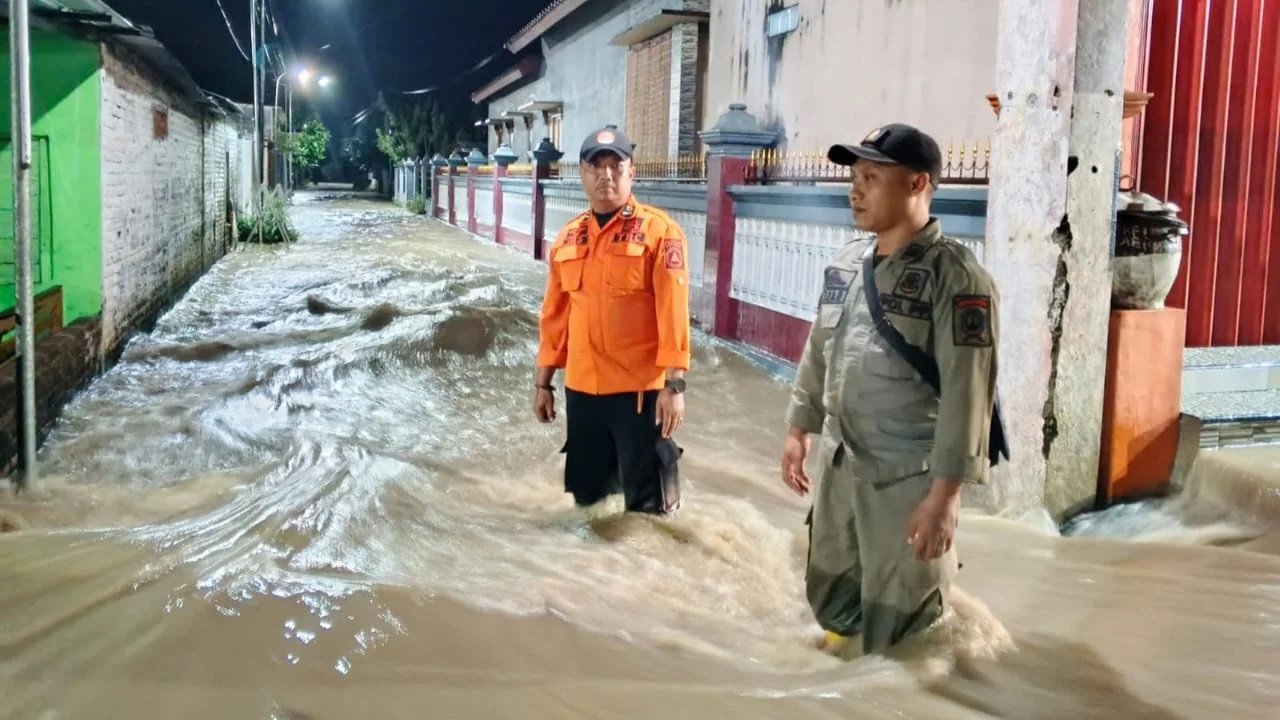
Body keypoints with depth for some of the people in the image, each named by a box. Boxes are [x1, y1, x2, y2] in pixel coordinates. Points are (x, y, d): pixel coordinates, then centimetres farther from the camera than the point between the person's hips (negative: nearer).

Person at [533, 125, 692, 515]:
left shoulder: (659, 230, -7)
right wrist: (543, 382, 14)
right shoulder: (568, 237, 9)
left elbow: (673, 311, -11)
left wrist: (674, 384, -16)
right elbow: (555, 314, 14)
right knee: (586, 493, 13)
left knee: (648, 504, 0)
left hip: (641, 388, -5)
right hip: (581, 388, 5)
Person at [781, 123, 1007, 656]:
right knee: (830, 598, 21)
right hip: (840, 466, 7)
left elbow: (966, 393, -19)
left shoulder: (955, 277, -15)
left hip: (909, 479, -7)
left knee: (897, 633, 4)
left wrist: (944, 493, -21)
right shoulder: (845, 264, 6)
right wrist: (799, 430, 17)